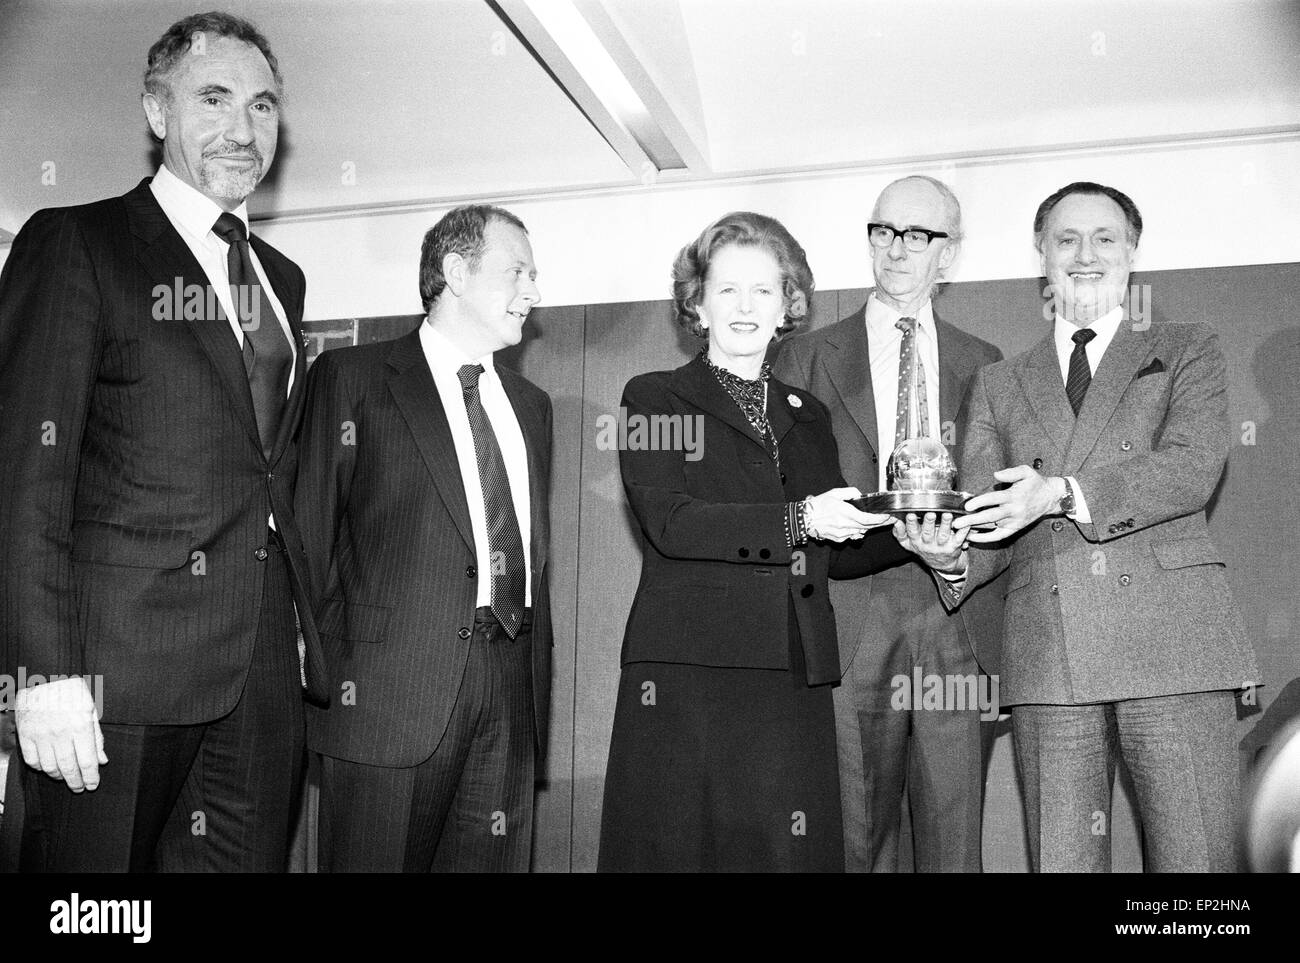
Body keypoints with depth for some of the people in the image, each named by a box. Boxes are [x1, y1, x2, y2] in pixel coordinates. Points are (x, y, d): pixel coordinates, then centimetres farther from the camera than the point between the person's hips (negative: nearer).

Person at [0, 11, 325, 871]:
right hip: (122, 664, -5)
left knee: (252, 859, 10)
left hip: (266, 675, 6)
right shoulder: (75, 244, -2)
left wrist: (304, 629, 10)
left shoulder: (282, 277, 17)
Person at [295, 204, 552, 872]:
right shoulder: (351, 377, 2)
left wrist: (537, 679, 12)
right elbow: (312, 535, -2)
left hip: (511, 691, 5)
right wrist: (328, 670, -6)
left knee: (493, 863, 8)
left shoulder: (530, 404, 19)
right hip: (389, 689, -5)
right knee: (376, 860, 3)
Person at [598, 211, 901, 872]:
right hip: (685, 675, -3)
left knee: (788, 849, -1)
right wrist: (796, 521, -18)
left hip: (795, 679, 4)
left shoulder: (808, 417, 20)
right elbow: (670, 524, -10)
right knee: (677, 846, -2)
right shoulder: (654, 398, 6)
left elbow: (833, 550, 15)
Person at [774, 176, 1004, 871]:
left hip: (960, 625, 2)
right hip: (852, 624, -1)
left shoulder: (982, 364, 15)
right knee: (858, 841, 2)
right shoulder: (807, 358, 9)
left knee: (955, 843, 4)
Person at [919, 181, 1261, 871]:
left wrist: (1064, 493, -18)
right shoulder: (998, 384, 19)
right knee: (1060, 861, 3)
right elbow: (987, 514, 9)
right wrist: (955, 556, -14)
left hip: (1172, 638, -1)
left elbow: (1192, 467, -4)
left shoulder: (1187, 351, 14)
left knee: (1198, 860, -4)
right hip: (1047, 658, 2)